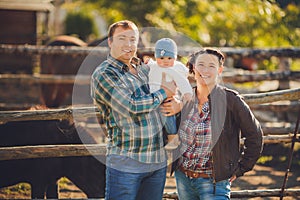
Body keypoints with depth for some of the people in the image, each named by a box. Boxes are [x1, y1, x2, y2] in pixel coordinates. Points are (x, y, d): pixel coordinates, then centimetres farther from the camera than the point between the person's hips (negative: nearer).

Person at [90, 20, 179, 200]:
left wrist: (174, 102, 4)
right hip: (125, 163, -7)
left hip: (158, 161, 7)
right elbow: (131, 107, -18)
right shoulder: (104, 74, -7)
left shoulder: (144, 70, 14)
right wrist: (164, 94, -5)